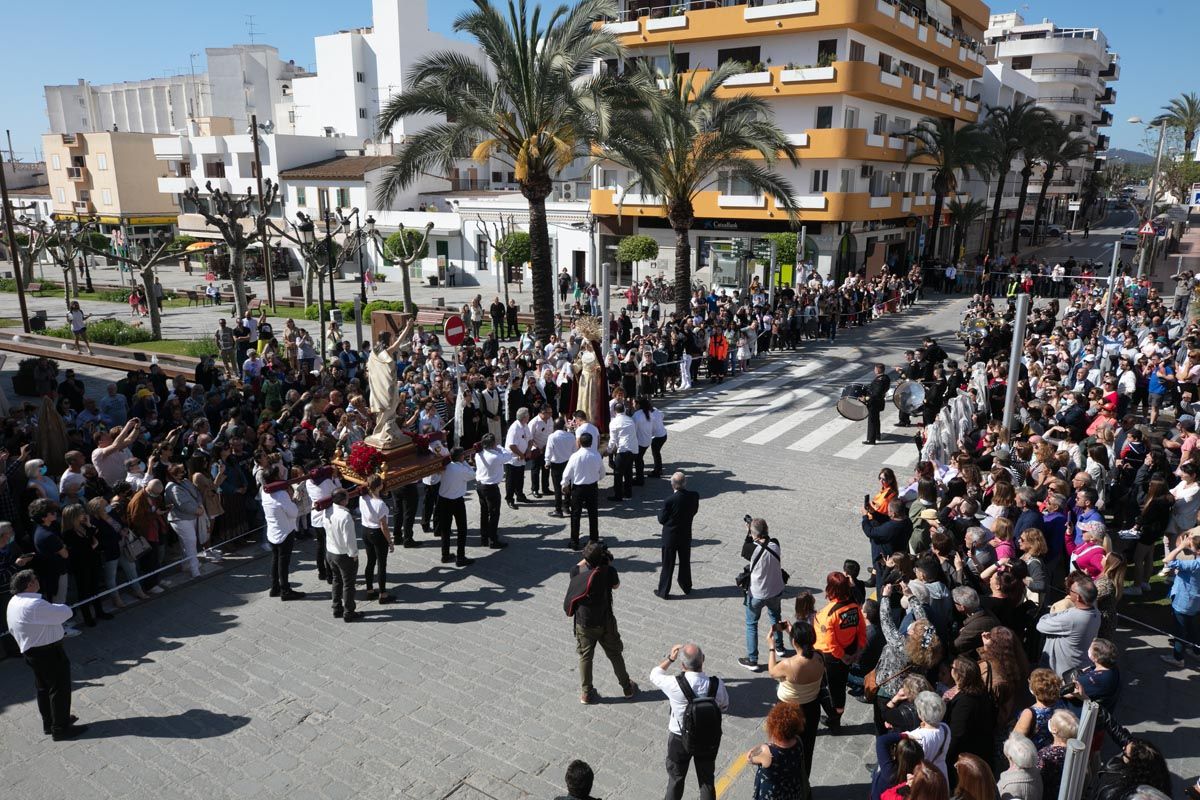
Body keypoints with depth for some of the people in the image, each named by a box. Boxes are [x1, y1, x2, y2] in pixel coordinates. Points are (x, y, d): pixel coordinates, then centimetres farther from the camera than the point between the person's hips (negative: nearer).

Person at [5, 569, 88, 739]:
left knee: (44, 688, 22)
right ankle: (60, 729, 8)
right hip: (49, 652, -10)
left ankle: (49, 722, 35)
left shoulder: (13, 602, 5)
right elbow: (66, 612, -24)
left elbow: (12, 629, 16)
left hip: (31, 652, 10)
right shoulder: (35, 605, -28)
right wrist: (54, 607, -5)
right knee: (60, 688, 1)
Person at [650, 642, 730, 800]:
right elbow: (724, 707, -4)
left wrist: (670, 658, 0)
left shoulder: (674, 685, -31)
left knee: (676, 779, 23)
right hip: (708, 738, 2)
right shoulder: (716, 684, -25)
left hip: (680, 739, -1)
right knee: (707, 780, 24)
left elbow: (654, 675, -9)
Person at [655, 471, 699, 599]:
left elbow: (662, 520, -15)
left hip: (670, 536, -4)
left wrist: (660, 513, 4)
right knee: (685, 562, 22)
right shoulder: (694, 496, -13)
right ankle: (686, 587, 36)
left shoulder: (670, 500, -25)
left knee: (668, 564, 10)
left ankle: (663, 591, 21)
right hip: (686, 535, 4)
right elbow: (695, 511, 2)